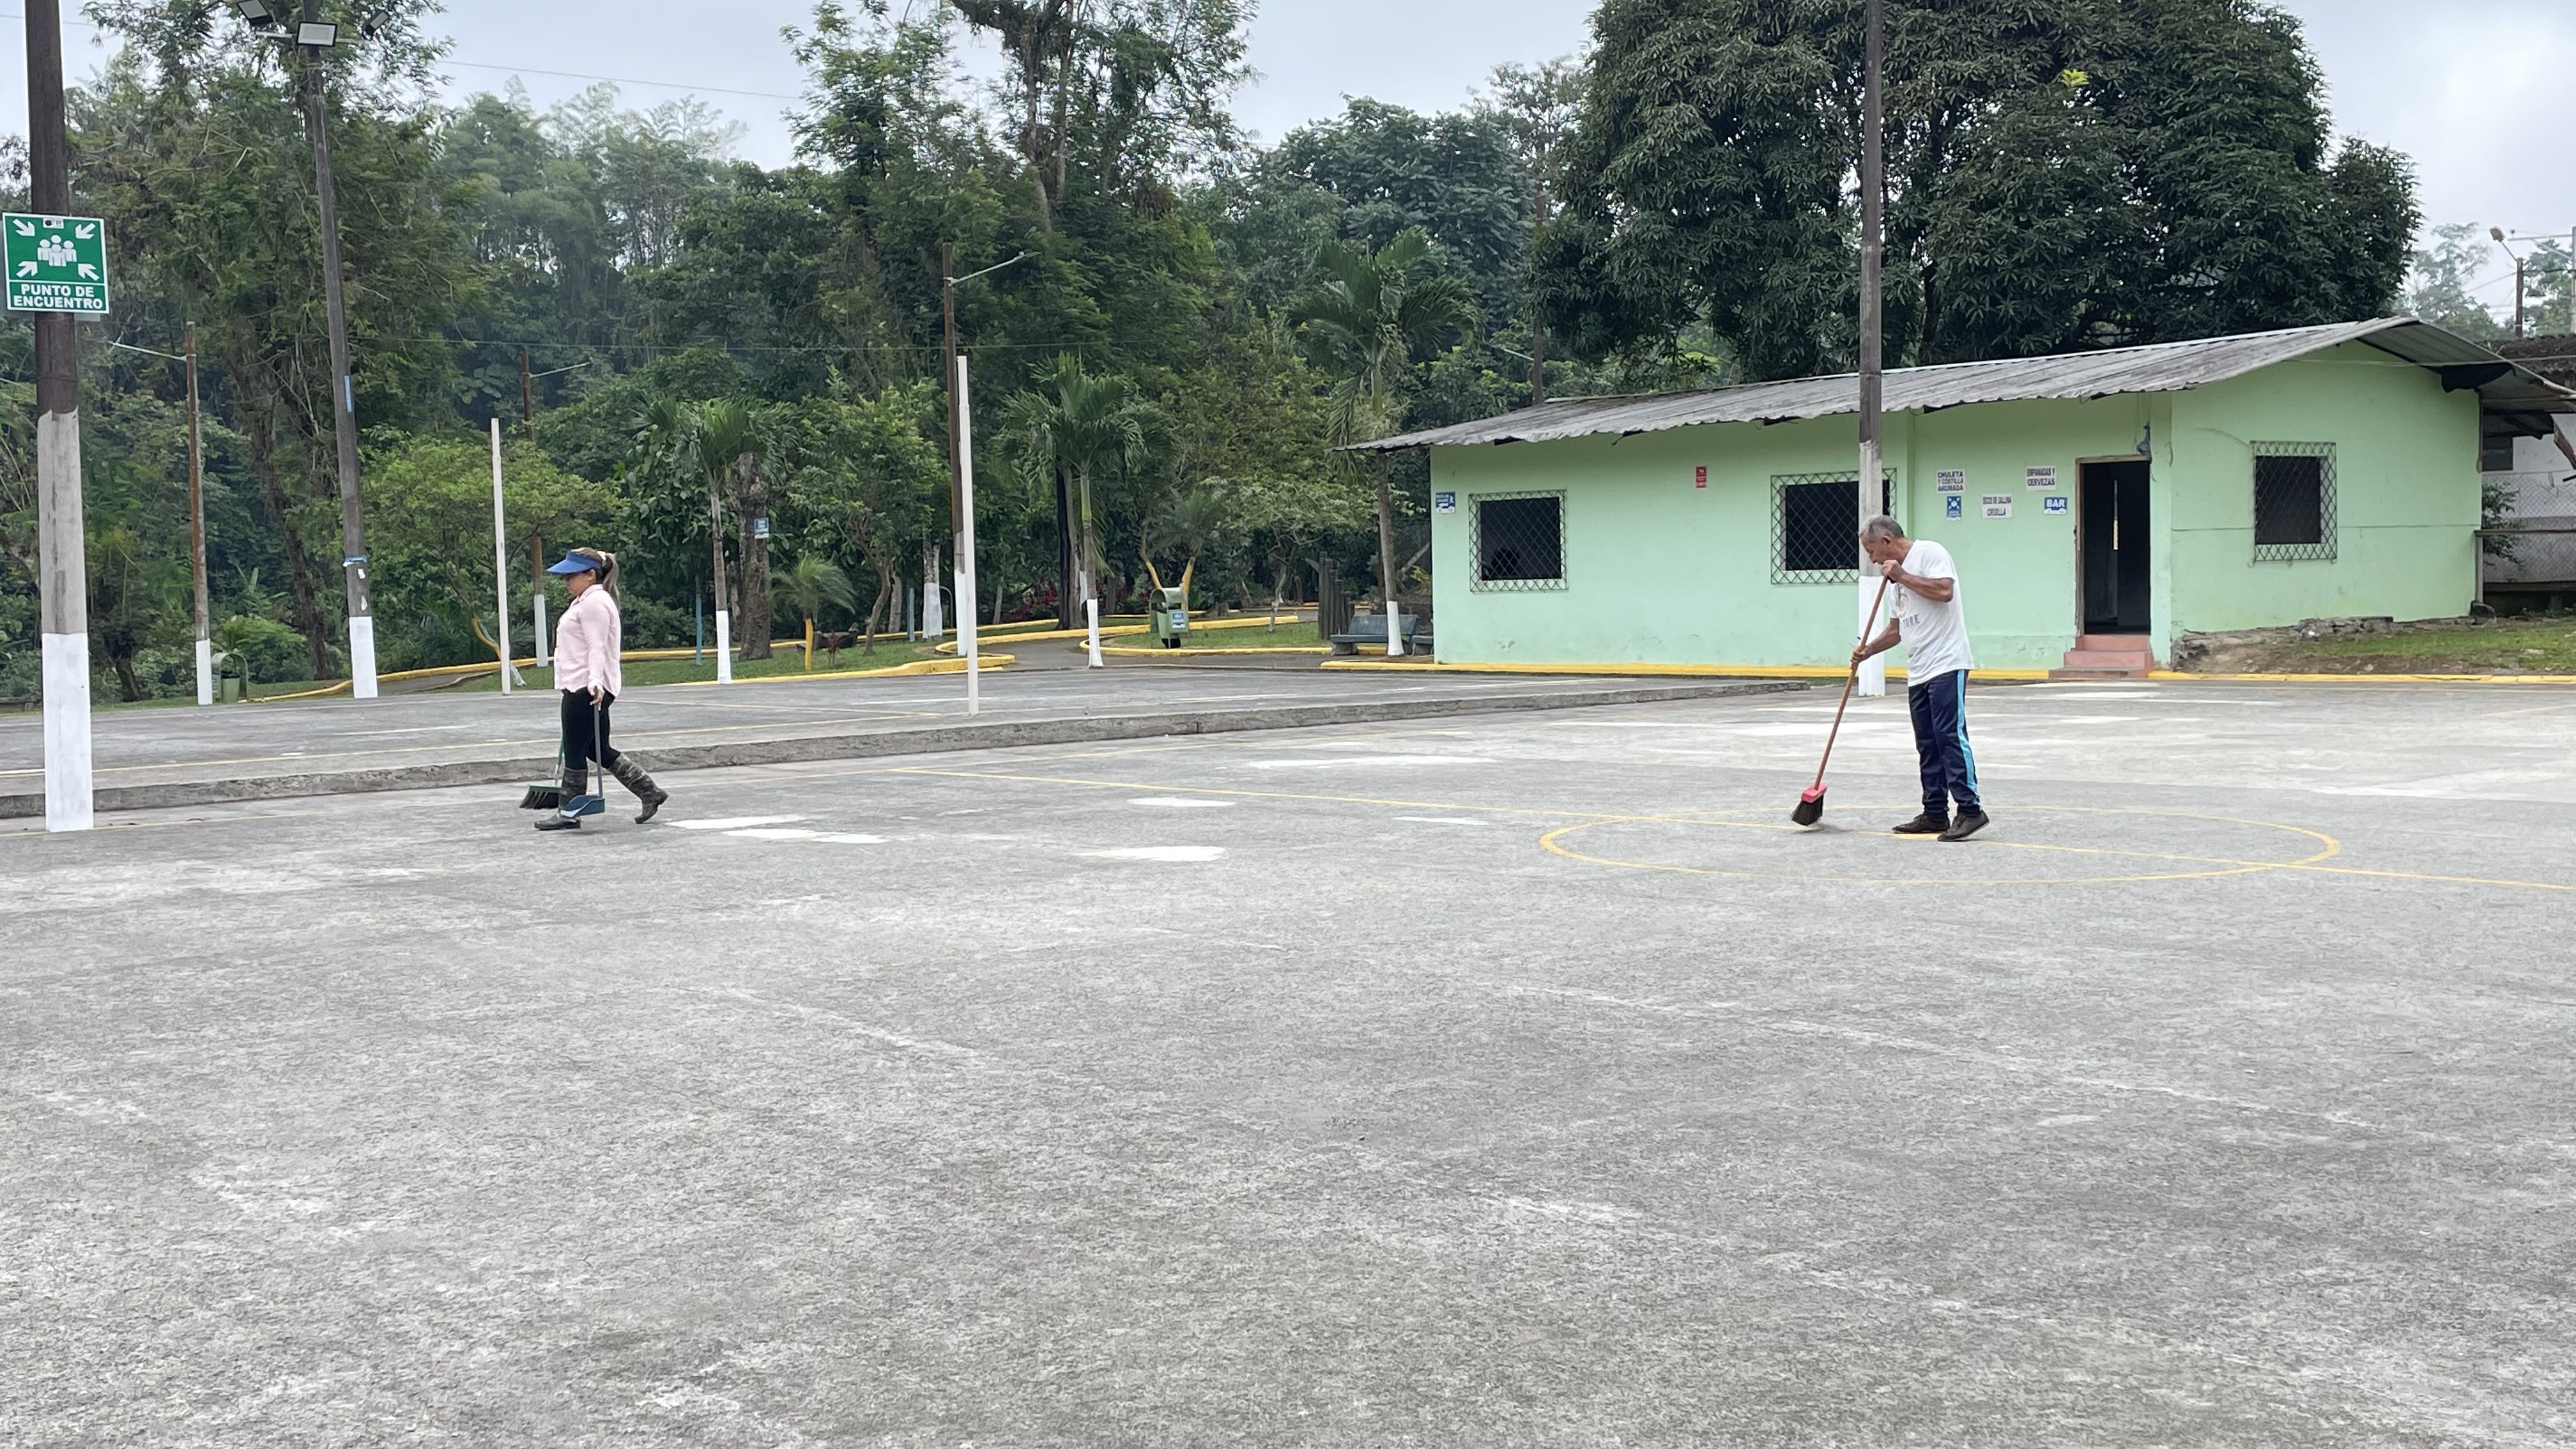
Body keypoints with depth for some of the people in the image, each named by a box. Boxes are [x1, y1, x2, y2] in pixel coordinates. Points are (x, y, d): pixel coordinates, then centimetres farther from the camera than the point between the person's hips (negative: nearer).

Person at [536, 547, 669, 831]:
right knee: (600, 751, 12)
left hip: (586, 689, -11)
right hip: (580, 687, 11)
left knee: (575, 751, -3)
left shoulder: (594, 603, -13)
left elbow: (597, 647, -22)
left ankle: (569, 813, 4)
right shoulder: (584, 601, 21)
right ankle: (650, 792, 14)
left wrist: (595, 682, -31)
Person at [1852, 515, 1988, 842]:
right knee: (1928, 745, 9)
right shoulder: (1895, 575, 22)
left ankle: (1970, 809, -14)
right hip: (1918, 673, 9)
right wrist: (1868, 650, 15)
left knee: (1950, 737, -14)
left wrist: (1902, 577, -12)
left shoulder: (1930, 553, -4)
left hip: (1946, 666, -9)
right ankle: (1935, 814, 13)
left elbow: (1944, 591, -21)